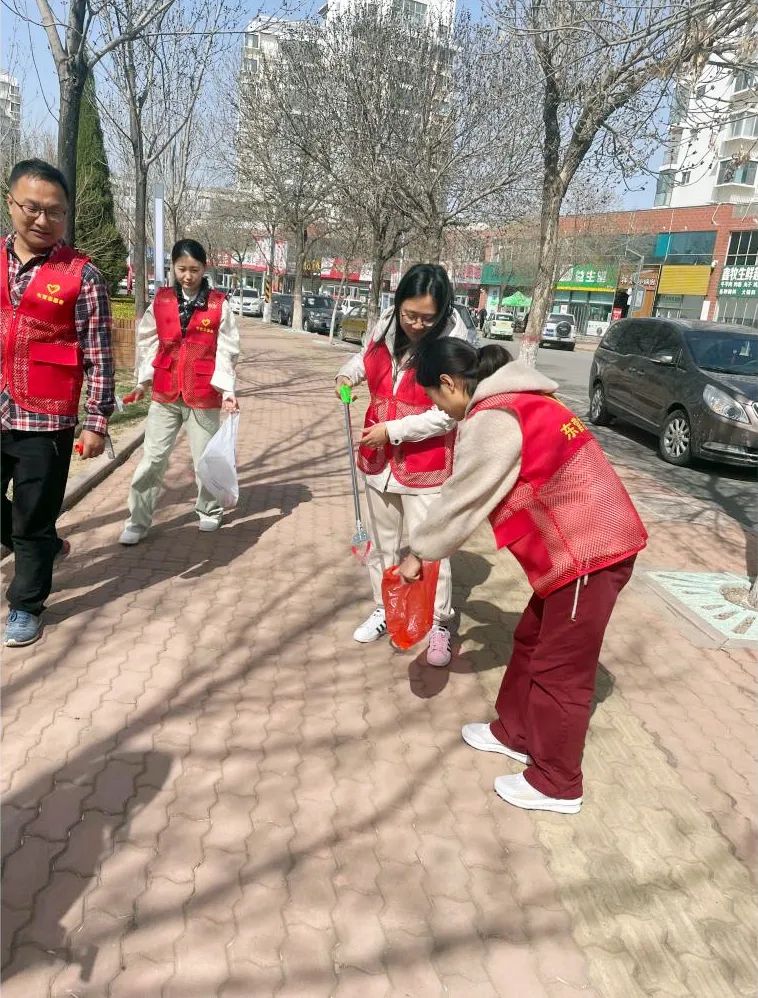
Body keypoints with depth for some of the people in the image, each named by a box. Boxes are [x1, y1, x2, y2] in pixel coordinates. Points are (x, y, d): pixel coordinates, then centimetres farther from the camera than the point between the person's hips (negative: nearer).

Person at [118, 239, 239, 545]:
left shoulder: (219, 305, -4)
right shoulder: (160, 301, 2)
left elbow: (226, 351, -5)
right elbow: (149, 344, 10)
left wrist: (227, 391, -13)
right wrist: (142, 381, 9)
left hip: (205, 396, -2)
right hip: (164, 395, 2)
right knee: (152, 459, 3)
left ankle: (209, 511, 31)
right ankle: (137, 521, 10)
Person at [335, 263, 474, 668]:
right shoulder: (385, 328, -3)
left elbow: (447, 414, -19)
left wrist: (393, 430, -20)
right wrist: (348, 374, 0)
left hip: (426, 466, -5)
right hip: (380, 458, 6)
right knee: (382, 541, 18)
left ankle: (439, 623, 19)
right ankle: (384, 608, 36)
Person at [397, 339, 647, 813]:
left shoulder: (490, 420, -17)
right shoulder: (517, 402, 14)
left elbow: (462, 499, -11)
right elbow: (483, 495, 16)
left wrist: (419, 553, 4)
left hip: (588, 551, -10)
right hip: (590, 540, 10)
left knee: (560, 668, 4)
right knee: (533, 641, 22)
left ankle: (556, 784, 20)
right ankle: (516, 733, 39)